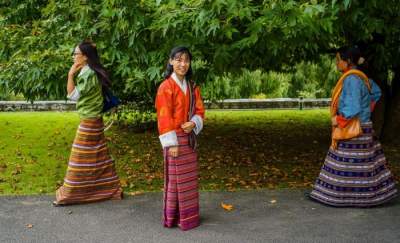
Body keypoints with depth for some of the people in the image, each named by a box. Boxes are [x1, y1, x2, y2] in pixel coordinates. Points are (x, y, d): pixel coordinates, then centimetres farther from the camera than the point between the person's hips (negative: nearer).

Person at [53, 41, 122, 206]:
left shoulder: (88, 74, -19)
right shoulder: (89, 72, 12)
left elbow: (73, 95, -17)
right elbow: (76, 94, 14)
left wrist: (71, 74, -15)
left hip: (88, 121, -10)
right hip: (93, 120, 10)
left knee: (81, 158, -2)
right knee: (97, 157, 14)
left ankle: (70, 194, 7)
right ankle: (111, 189, 20)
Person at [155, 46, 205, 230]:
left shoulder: (192, 87, 9)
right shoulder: (166, 87, -12)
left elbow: (199, 110, 11)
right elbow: (163, 117, -15)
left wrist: (193, 123, -11)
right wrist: (172, 143, -18)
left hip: (189, 137, 7)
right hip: (175, 138, -7)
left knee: (190, 178, 13)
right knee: (176, 178, 0)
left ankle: (189, 215, 24)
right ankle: (174, 217, 12)